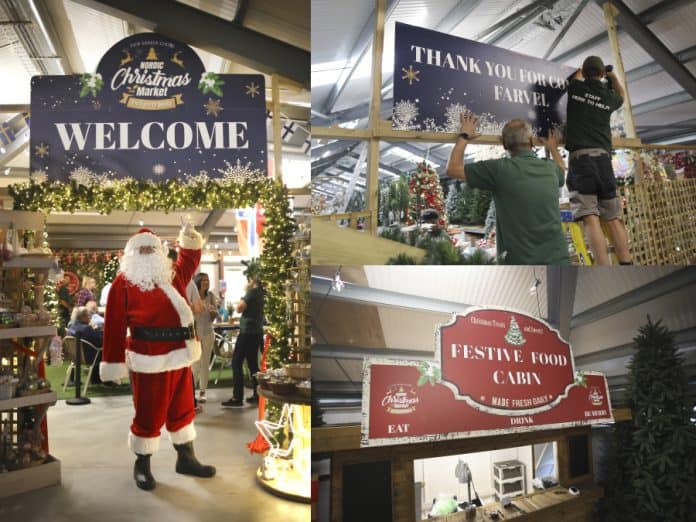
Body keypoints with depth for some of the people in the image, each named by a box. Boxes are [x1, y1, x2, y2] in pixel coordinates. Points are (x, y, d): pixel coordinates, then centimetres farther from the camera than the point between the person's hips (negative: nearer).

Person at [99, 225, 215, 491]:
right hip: (150, 361, -7)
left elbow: (188, 263, 35)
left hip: (180, 357, 7)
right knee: (149, 415, 4)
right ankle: (142, 466, 23)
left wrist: (190, 238, 20)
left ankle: (186, 459, 31)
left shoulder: (172, 277, 13)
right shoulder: (123, 283, -6)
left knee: (182, 409, 17)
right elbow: (115, 326, -10)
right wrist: (113, 364, -12)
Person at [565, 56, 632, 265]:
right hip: (603, 157, 4)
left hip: (580, 156, -4)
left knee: (590, 218, -13)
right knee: (614, 219, 6)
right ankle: (627, 263, 1)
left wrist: (580, 72, 49)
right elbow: (621, 96, 42)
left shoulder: (576, 88, 7)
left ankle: (604, 271, -22)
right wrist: (613, 77, 38)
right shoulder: (609, 96, 15)